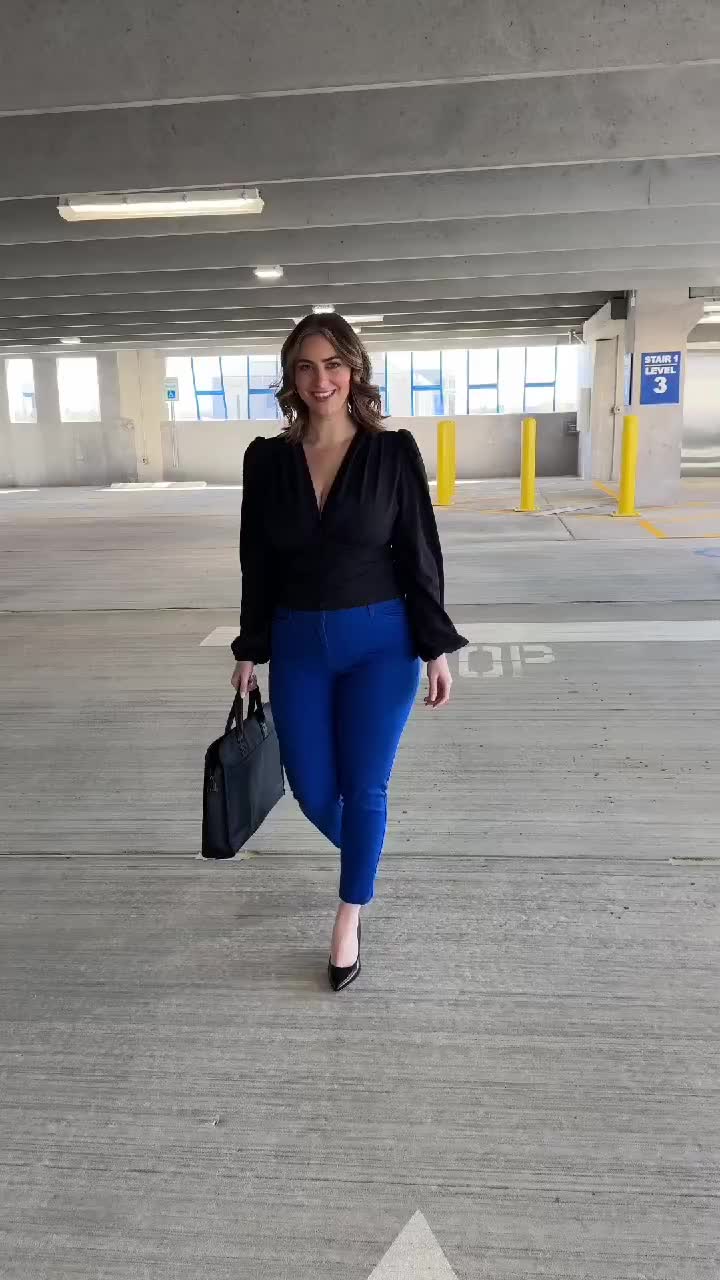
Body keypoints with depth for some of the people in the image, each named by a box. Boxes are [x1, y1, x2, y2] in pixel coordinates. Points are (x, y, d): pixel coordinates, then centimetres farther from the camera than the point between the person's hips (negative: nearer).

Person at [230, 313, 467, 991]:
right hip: (298, 645, 3)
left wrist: (436, 650, -5)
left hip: (380, 643, -2)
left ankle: (348, 919, 25)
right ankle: (361, 855, 43)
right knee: (312, 791, 9)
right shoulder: (267, 458, 0)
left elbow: (420, 554, -4)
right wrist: (249, 651, 6)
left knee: (364, 788, 3)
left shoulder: (393, 452, -6)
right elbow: (258, 563, 5)